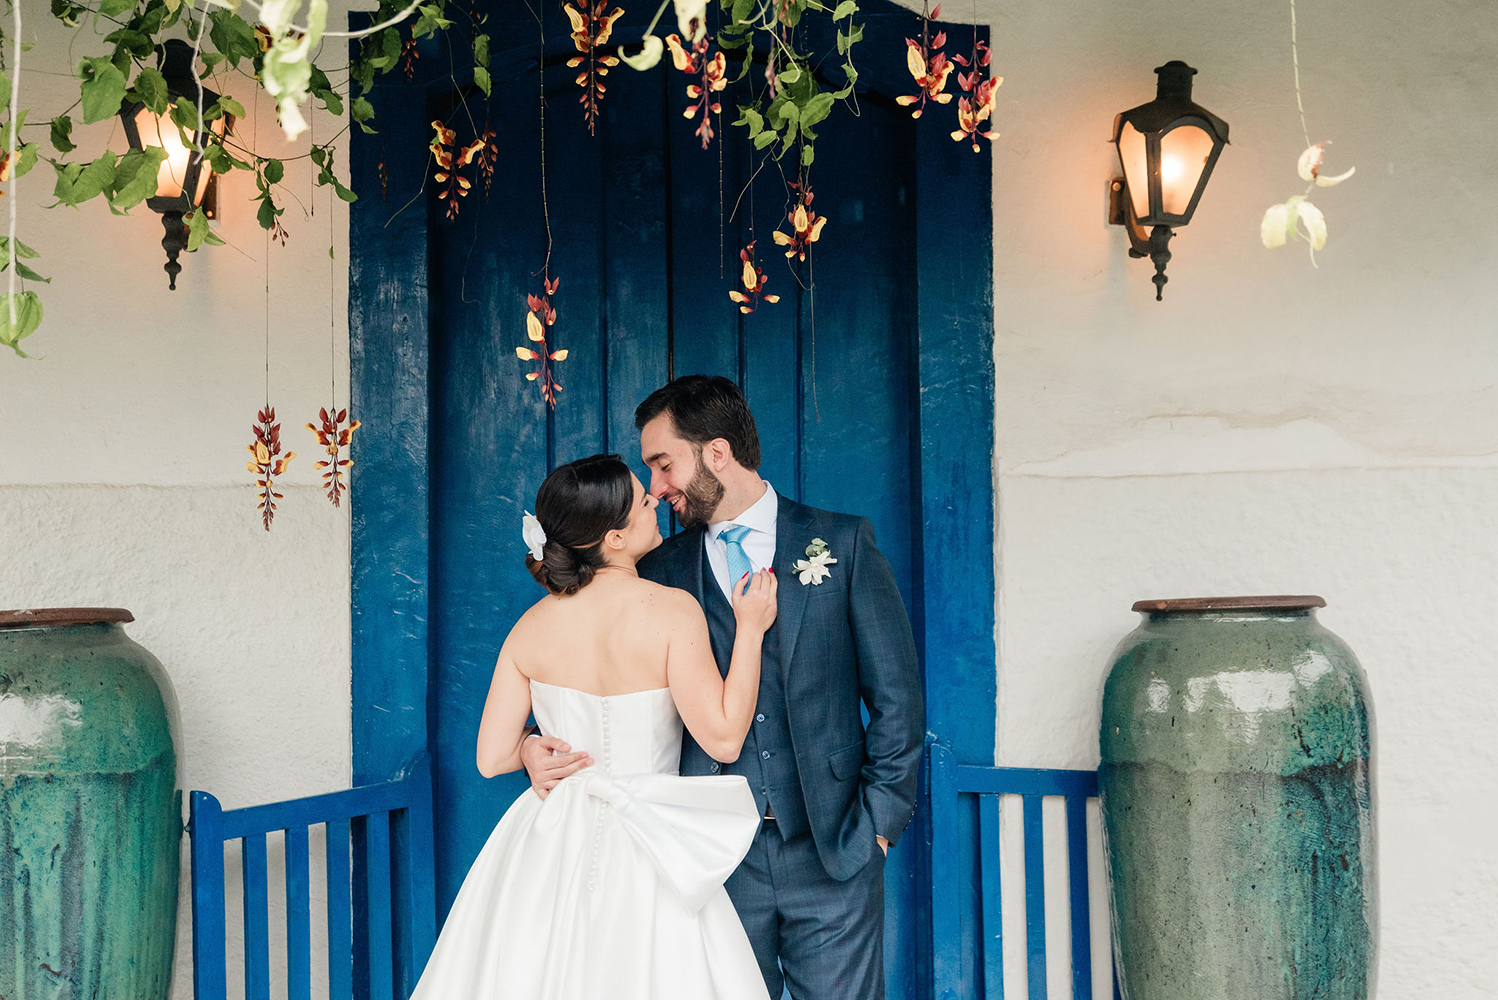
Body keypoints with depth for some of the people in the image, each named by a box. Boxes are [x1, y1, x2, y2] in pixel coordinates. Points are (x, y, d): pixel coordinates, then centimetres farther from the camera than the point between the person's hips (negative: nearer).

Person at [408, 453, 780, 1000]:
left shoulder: (531, 627, -1)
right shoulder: (672, 610, -15)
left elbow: (491, 758, 1)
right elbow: (724, 737, -16)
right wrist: (750, 629, -8)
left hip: (547, 848, 4)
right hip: (645, 851, -4)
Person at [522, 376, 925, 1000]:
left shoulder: (842, 543, 2)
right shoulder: (661, 569, 7)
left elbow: (895, 695, 2)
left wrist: (879, 820, -3)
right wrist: (542, 747, -8)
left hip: (832, 853, -1)